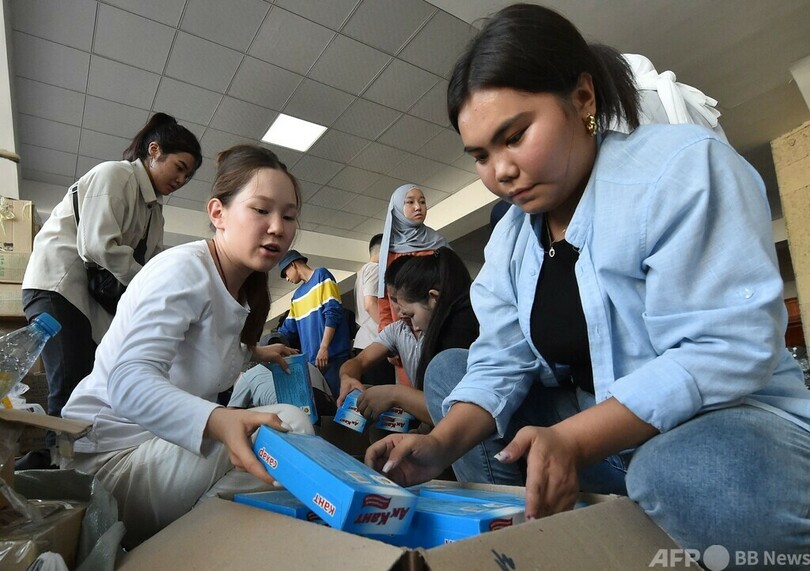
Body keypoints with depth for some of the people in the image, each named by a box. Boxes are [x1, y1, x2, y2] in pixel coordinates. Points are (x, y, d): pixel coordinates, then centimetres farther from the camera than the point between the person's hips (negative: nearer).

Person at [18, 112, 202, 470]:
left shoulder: (155, 208, 19)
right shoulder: (114, 174, -6)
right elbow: (98, 245, -19)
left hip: (97, 300, 8)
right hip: (58, 287, -8)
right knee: (71, 391, -17)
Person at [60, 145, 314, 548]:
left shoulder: (242, 291, 6)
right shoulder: (184, 270, -20)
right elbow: (129, 380, -33)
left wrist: (251, 353, 16)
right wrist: (217, 421, -50)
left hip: (162, 441, 9)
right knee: (288, 424, -25)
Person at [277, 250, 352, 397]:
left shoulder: (321, 275, 0)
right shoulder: (297, 295, 23)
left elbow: (333, 313, -11)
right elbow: (288, 328, 26)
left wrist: (323, 348, -16)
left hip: (332, 355, -7)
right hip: (311, 359, 7)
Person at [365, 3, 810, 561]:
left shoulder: (682, 165, -17)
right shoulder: (509, 237, 1)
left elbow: (731, 348, -25)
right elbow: (500, 363, -3)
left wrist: (572, 441, -31)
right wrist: (441, 444, -20)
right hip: (598, 427, 6)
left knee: (685, 477, -39)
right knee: (448, 368, 2)